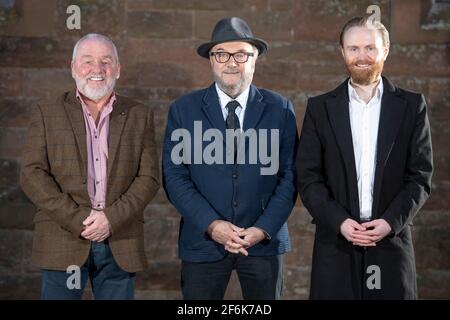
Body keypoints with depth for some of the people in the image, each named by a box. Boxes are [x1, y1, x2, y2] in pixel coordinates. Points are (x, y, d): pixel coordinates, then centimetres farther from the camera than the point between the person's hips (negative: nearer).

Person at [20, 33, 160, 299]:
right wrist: (77, 218, -13)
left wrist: (111, 219, -12)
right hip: (63, 244, -1)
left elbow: (149, 177, 2)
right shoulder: (47, 115, 7)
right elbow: (32, 174, -2)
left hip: (120, 246, 1)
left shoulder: (139, 116, 9)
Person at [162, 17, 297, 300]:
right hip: (203, 242, 0)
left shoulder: (280, 109, 2)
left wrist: (263, 229, -10)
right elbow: (175, 176, -2)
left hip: (264, 241, 1)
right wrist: (211, 224, -13)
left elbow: (289, 176, 0)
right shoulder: (183, 110, 1)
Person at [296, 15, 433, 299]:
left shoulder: (412, 106, 5)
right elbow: (308, 178, 1)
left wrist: (391, 222, -11)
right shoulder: (320, 107, 6)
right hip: (336, 243, 0)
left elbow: (420, 176, 2)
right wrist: (339, 221, -12)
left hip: (392, 242, 0)